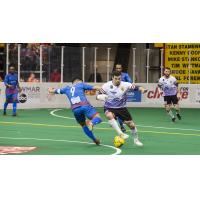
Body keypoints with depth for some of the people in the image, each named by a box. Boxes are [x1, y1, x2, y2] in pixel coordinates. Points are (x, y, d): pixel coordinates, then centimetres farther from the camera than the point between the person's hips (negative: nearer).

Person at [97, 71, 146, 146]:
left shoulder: (124, 85, -13)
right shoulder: (106, 86, -13)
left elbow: (136, 87, -23)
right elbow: (98, 96, -8)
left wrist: (134, 86, -48)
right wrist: (102, 96, -33)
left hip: (121, 108, 2)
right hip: (109, 108, -1)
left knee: (131, 124, 2)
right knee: (109, 115, -37)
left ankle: (136, 140, 30)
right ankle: (120, 133, -31)